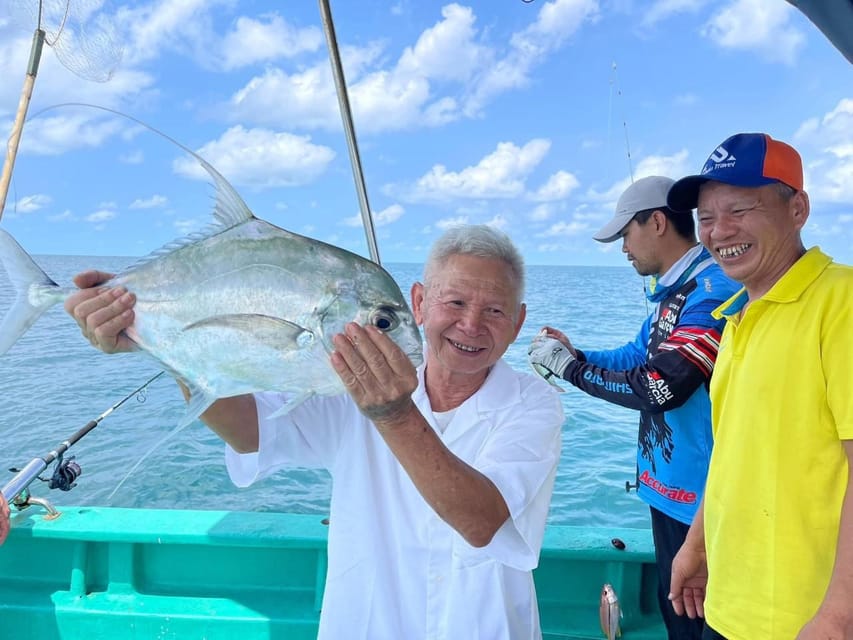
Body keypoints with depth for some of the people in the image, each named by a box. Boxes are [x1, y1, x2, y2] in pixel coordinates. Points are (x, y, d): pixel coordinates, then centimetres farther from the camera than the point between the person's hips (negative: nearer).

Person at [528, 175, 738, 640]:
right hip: (667, 485, 9)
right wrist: (574, 353, 2)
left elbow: (660, 386, -29)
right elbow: (635, 357, 17)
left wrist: (569, 366, -19)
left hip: (699, 497, -9)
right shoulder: (673, 291, 10)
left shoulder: (713, 291, -22)